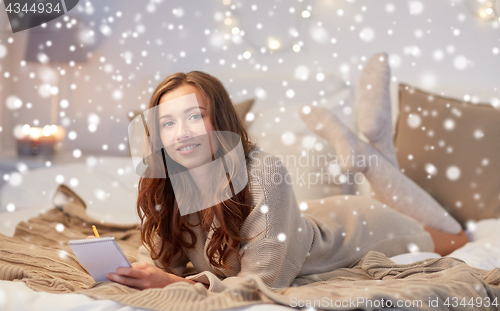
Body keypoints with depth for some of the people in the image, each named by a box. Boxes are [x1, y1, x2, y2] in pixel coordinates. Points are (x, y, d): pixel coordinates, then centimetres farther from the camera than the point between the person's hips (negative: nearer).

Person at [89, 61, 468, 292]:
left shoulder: (264, 172, -41)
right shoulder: (163, 187, -24)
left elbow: (263, 281, -39)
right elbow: (157, 260, -16)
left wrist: (176, 284, -49)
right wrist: (135, 275, -38)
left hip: (351, 228, -4)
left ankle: (368, 150, 22)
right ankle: (347, 147, 28)